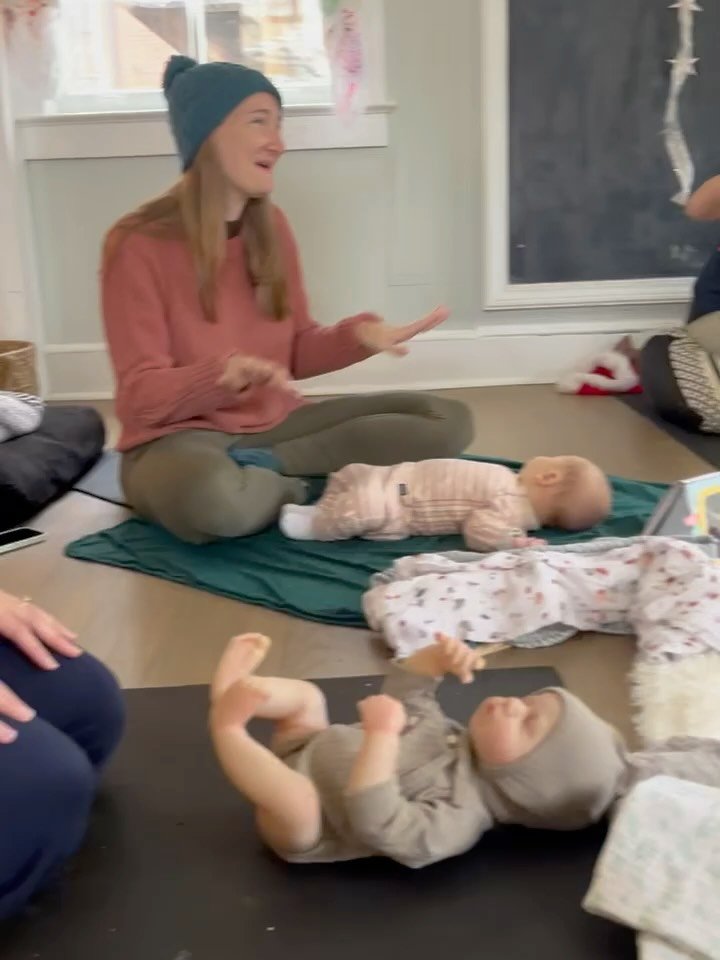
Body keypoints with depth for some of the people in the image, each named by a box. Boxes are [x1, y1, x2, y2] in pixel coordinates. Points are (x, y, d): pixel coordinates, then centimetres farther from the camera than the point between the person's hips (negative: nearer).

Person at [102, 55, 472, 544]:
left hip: (274, 423, 7)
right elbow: (143, 396, -14)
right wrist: (223, 374, -33)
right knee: (213, 496, -44)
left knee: (449, 421, -7)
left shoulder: (271, 226, 4)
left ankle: (265, 466, -14)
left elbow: (296, 351, 9)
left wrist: (357, 337, -12)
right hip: (181, 437, -6)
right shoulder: (138, 244, -13)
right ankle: (297, 489, -11)